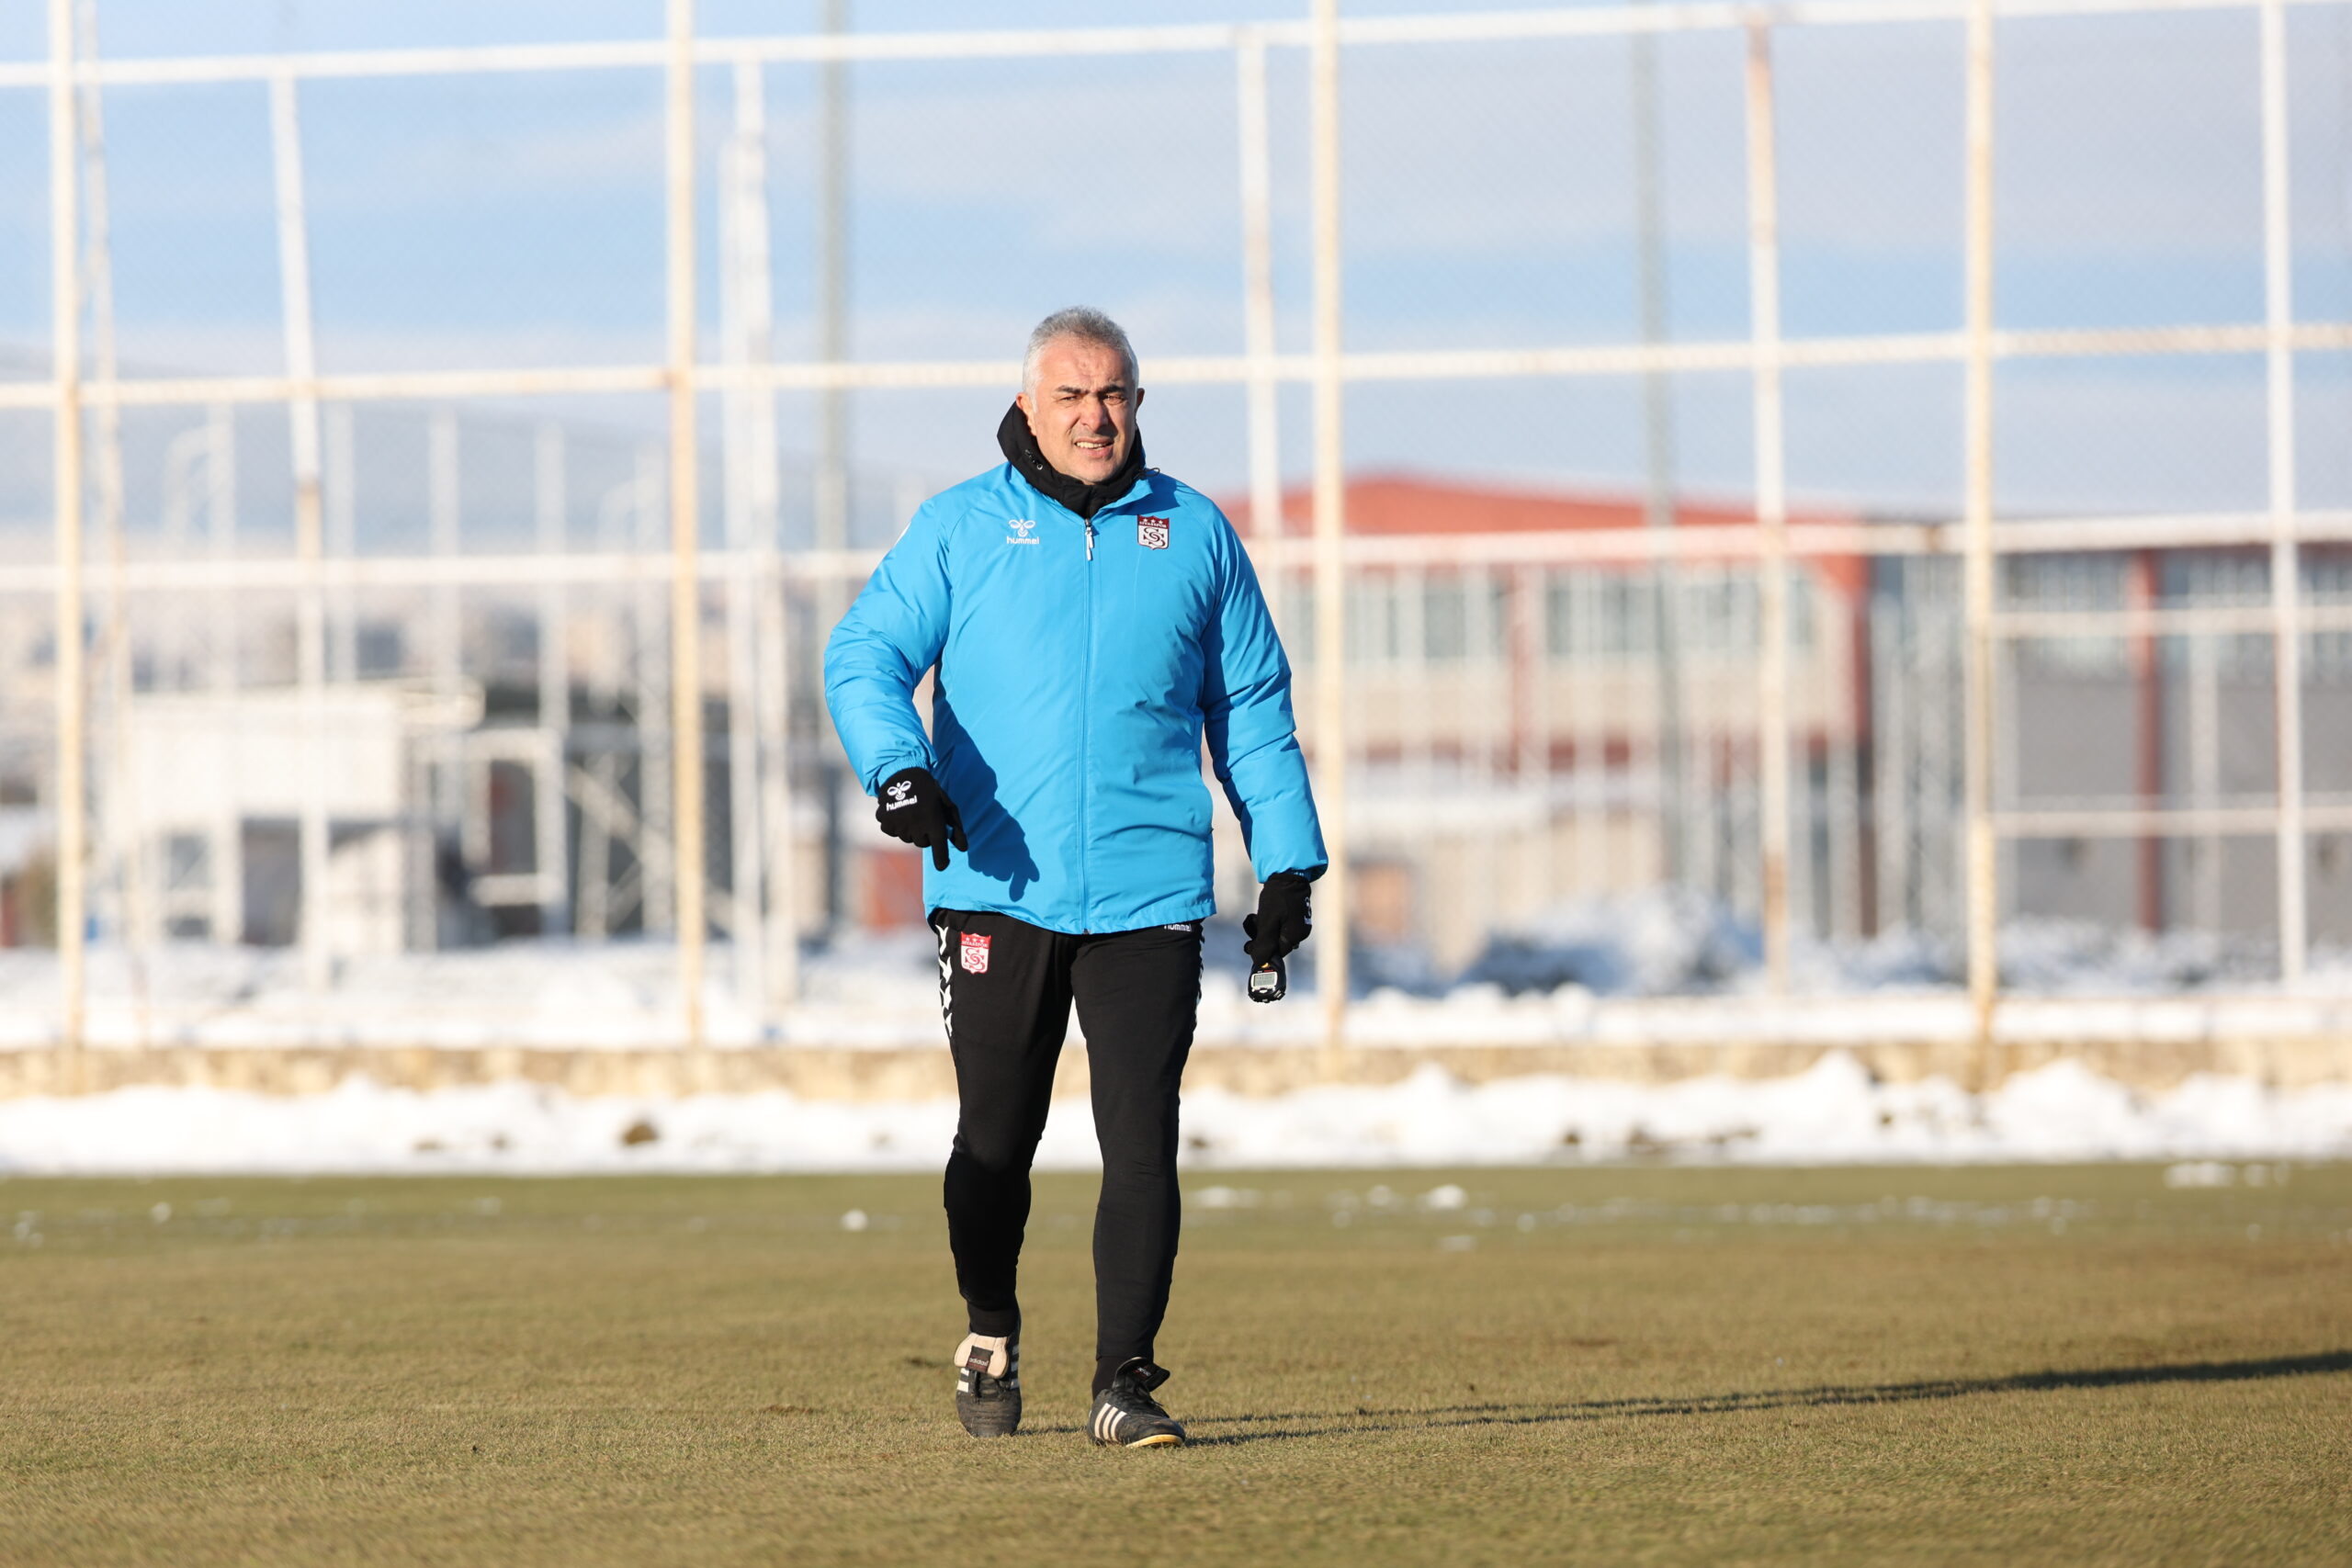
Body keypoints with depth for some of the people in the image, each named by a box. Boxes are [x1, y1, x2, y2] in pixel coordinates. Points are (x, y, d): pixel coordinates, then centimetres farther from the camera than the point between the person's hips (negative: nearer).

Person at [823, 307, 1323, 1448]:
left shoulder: (1194, 534, 12)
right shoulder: (958, 529, 8)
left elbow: (1253, 709, 17)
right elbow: (864, 656, -1)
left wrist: (1286, 863, 12)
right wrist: (899, 768, -20)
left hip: (1148, 894, 0)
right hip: (996, 890, 0)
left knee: (1141, 1142, -9)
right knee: (995, 1142, 6)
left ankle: (1124, 1384, -7)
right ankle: (990, 1334, 30)